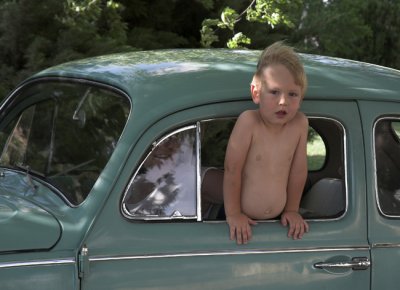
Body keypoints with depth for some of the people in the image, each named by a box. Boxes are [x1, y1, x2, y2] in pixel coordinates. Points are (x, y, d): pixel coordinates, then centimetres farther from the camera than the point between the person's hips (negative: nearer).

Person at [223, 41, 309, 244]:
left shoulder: (300, 124, -10)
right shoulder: (248, 121, -20)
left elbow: (299, 170, 0)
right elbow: (232, 169, -16)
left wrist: (292, 210, 6)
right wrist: (233, 214, -11)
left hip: (277, 219, 3)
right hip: (244, 220, -3)